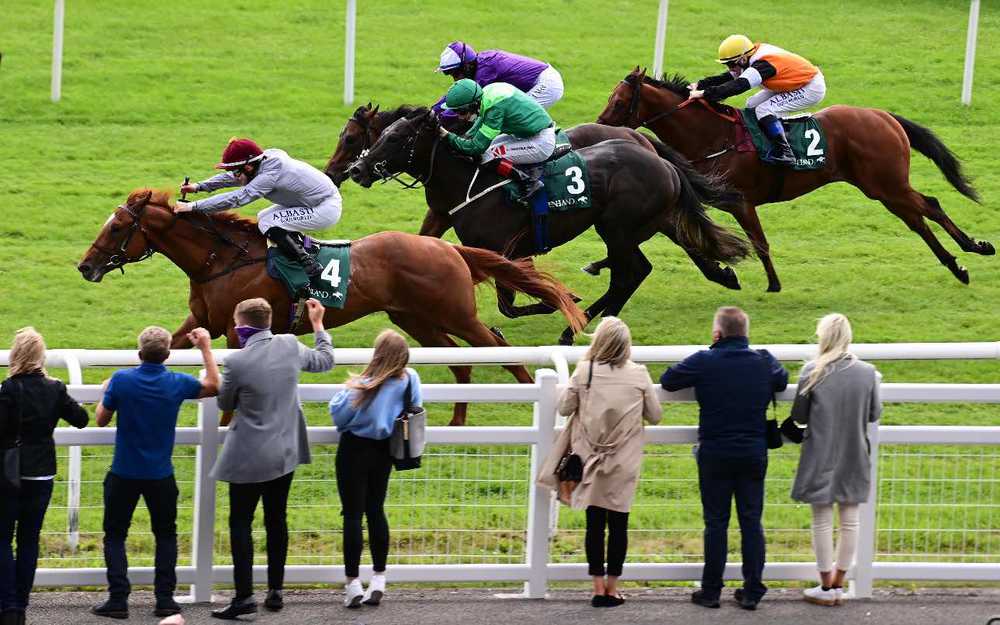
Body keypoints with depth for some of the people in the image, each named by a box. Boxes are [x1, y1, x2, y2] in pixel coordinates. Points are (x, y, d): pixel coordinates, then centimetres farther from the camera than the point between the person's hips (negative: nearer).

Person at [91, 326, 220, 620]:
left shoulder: (121, 380, -14)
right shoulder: (178, 384, -9)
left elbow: (102, 419, -2)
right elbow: (213, 386, 9)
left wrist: (106, 392, 16)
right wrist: (206, 348, 15)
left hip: (124, 474, -1)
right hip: (160, 475, 2)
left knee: (115, 535, 9)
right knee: (166, 535, 16)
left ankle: (118, 600, -1)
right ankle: (165, 599, 9)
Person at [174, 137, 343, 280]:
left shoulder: (270, 175, -28)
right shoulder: (265, 162, -1)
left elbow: (235, 199, -30)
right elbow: (231, 177, 12)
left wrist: (193, 206, -29)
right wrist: (199, 187, 5)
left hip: (326, 209, -10)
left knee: (268, 223, -18)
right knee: (264, 217, 11)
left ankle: (310, 267, -12)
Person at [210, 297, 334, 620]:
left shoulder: (237, 362, -20)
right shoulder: (290, 346, -6)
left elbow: (225, 404, -4)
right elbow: (325, 360, 14)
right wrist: (318, 324, 27)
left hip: (250, 457, -6)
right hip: (286, 451, 6)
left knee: (240, 523, 2)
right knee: (277, 519, 15)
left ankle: (244, 596, -2)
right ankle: (276, 591, 20)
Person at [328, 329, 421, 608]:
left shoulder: (364, 385, -24)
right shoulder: (409, 380, -10)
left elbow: (338, 414, -16)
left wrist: (346, 391, 2)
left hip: (355, 450, -5)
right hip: (383, 451, 5)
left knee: (353, 514, 1)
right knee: (376, 510, 17)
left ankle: (353, 584, 1)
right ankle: (378, 580, 19)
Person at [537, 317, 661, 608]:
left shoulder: (585, 371, -9)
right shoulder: (639, 374, -6)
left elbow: (564, 407, 1)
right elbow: (655, 415, 2)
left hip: (593, 460, 0)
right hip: (624, 463, 0)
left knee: (595, 523, 6)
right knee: (618, 523, 7)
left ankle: (598, 587, 7)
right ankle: (612, 589, 10)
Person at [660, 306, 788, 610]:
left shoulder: (703, 362, -10)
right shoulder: (764, 362, -1)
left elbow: (667, 381, 0)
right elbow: (783, 381, 18)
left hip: (715, 455, -2)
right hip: (754, 455, 2)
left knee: (716, 522, 5)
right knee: (751, 521, 9)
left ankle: (711, 591, 10)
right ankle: (752, 591, 10)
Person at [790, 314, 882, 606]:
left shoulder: (813, 372, -13)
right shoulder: (867, 373, -6)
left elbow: (799, 416, -5)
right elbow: (874, 415, 4)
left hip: (821, 458, -2)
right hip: (854, 458, 2)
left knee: (822, 521, 7)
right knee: (850, 521, 12)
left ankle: (826, 587, 11)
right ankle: (838, 583, 17)